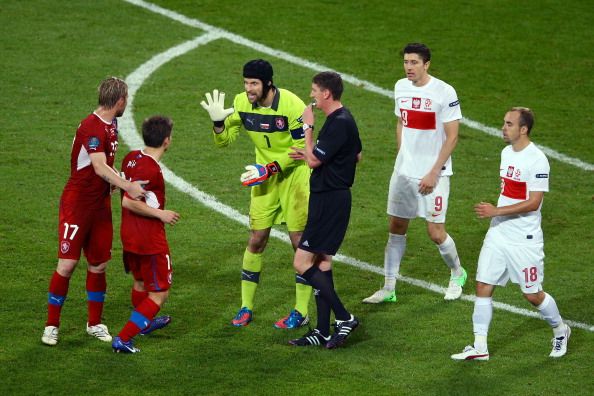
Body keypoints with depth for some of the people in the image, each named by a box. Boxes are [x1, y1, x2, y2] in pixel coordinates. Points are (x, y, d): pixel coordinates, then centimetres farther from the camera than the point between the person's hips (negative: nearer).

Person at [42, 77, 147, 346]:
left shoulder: (111, 125, 10)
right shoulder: (91, 127, -20)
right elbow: (100, 168, -31)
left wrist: (127, 185, 7)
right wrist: (128, 186, -38)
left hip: (100, 204, 8)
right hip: (77, 204, -8)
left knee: (98, 265, 10)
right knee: (67, 265, -7)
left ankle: (95, 323, 22)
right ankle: (52, 326, 4)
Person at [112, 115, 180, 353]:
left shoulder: (131, 158, 2)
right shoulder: (151, 170, -25)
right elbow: (128, 201, -28)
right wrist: (160, 214, -20)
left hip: (128, 234, 9)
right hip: (150, 240, -9)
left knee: (140, 282, 30)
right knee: (159, 294, 1)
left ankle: (145, 323, 54)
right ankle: (123, 339, -7)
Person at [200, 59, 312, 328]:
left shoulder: (292, 105, -21)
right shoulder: (242, 103, -7)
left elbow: (301, 149, -17)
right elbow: (223, 141, 1)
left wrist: (268, 170, -21)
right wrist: (218, 122, -20)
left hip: (295, 174, -4)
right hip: (264, 176, 4)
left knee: (299, 240, -4)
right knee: (256, 240, 2)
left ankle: (301, 312, 5)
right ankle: (246, 308, 11)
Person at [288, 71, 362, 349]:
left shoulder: (339, 123, -20)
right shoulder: (341, 120, 12)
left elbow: (314, 160, -19)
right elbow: (357, 156, 24)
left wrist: (308, 127, -8)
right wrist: (311, 155, 19)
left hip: (330, 199, -10)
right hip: (329, 198, 10)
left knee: (302, 262, -10)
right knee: (321, 262, 12)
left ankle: (344, 318, -10)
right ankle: (323, 331, 15)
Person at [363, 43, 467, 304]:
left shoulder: (444, 93, -14)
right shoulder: (401, 87, 5)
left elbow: (452, 137, -12)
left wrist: (434, 173, -15)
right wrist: (402, 159, 14)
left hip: (433, 173, -5)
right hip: (403, 171, 6)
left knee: (436, 233, -3)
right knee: (396, 227, 6)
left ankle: (457, 274, 24)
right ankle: (389, 288, 14)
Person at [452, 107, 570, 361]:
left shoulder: (536, 160, -17)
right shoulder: (507, 153, 9)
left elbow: (533, 203, -21)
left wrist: (496, 211, -22)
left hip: (524, 240, -7)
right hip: (498, 234, 7)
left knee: (532, 295, 3)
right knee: (483, 287, 0)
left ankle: (560, 330, 30)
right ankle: (479, 347, 5)